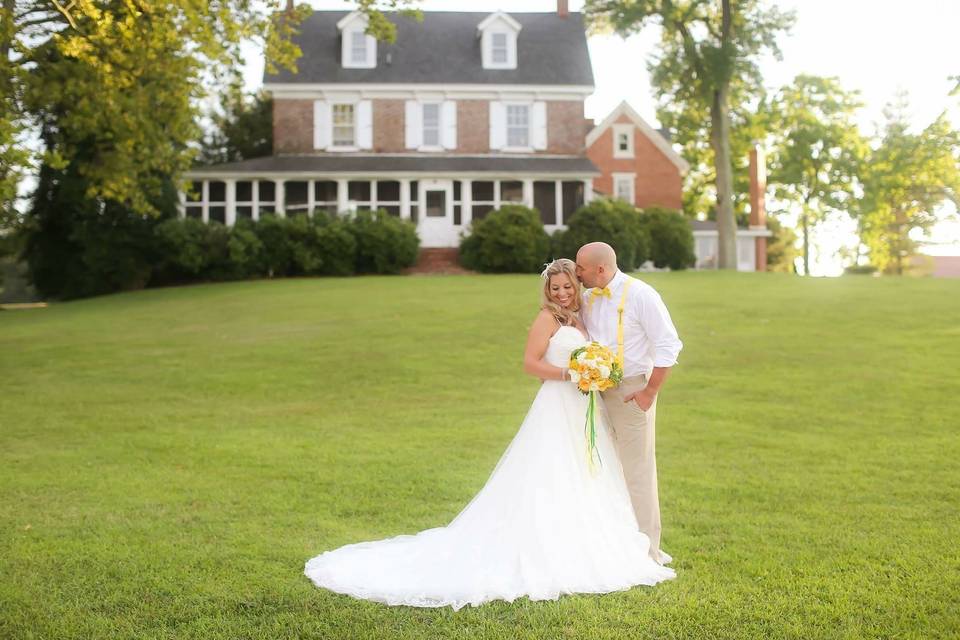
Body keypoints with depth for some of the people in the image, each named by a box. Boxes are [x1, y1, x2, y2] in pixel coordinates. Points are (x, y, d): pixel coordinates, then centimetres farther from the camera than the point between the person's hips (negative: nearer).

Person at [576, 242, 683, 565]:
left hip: (631, 391, -6)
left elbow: (668, 345, -12)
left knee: (637, 473, -2)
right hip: (597, 390, 6)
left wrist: (650, 392, -14)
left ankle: (647, 552, 8)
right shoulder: (587, 299, 8)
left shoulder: (640, 295, -11)